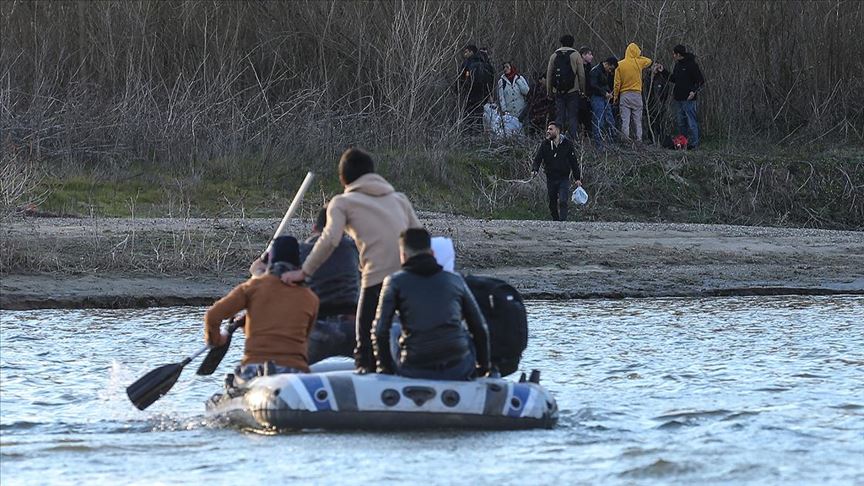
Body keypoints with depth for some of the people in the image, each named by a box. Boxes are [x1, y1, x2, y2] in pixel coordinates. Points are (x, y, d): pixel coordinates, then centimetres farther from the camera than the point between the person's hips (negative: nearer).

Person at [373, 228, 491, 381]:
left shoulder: (395, 282, 5)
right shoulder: (455, 281, 12)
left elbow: (380, 331, -1)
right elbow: (480, 328, 15)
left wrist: (385, 368, 11)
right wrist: (483, 367, 25)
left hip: (415, 371, -1)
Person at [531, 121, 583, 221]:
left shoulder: (567, 144, -1)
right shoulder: (545, 144, 2)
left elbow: (574, 161, 4)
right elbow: (537, 158, -4)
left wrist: (577, 178, 2)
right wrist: (534, 170, -25)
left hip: (564, 178, -2)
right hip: (551, 179, 3)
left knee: (563, 201, -17)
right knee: (552, 204, 8)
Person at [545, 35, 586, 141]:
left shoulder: (554, 56, 7)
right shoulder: (576, 55, -2)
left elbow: (549, 74, 8)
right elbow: (581, 74, -4)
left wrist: (549, 91, 14)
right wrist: (582, 90, 4)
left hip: (558, 91, 3)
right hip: (573, 91, -3)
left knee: (559, 116, 7)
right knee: (572, 116, 0)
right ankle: (572, 139, -8)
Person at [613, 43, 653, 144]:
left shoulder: (620, 64, -2)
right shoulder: (638, 62, -3)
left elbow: (617, 83, -2)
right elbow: (649, 61, 19)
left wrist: (615, 96, 6)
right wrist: (639, 56, 18)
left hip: (624, 95, 0)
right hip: (636, 94, 0)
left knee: (625, 120, -2)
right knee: (638, 120, 5)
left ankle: (625, 138, -10)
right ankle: (639, 139, 2)